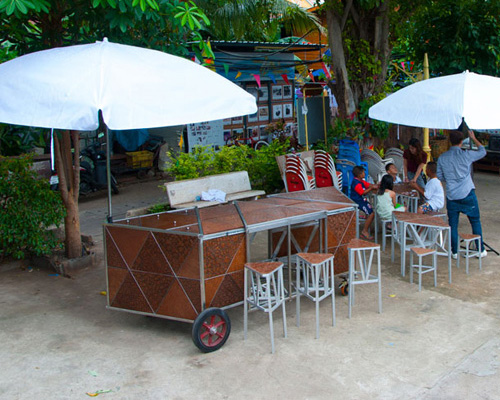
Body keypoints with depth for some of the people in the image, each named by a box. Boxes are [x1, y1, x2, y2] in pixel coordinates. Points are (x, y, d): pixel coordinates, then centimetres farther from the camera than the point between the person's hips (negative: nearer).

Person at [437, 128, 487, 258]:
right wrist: (473, 138, 23)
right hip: (467, 194, -2)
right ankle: (481, 250, 17)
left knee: (453, 225, 9)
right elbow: (482, 151, 11)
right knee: (475, 221, 12)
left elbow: (440, 177, 10)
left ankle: (455, 252, 14)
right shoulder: (466, 155, -8)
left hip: (451, 196, 2)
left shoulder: (442, 158, 1)